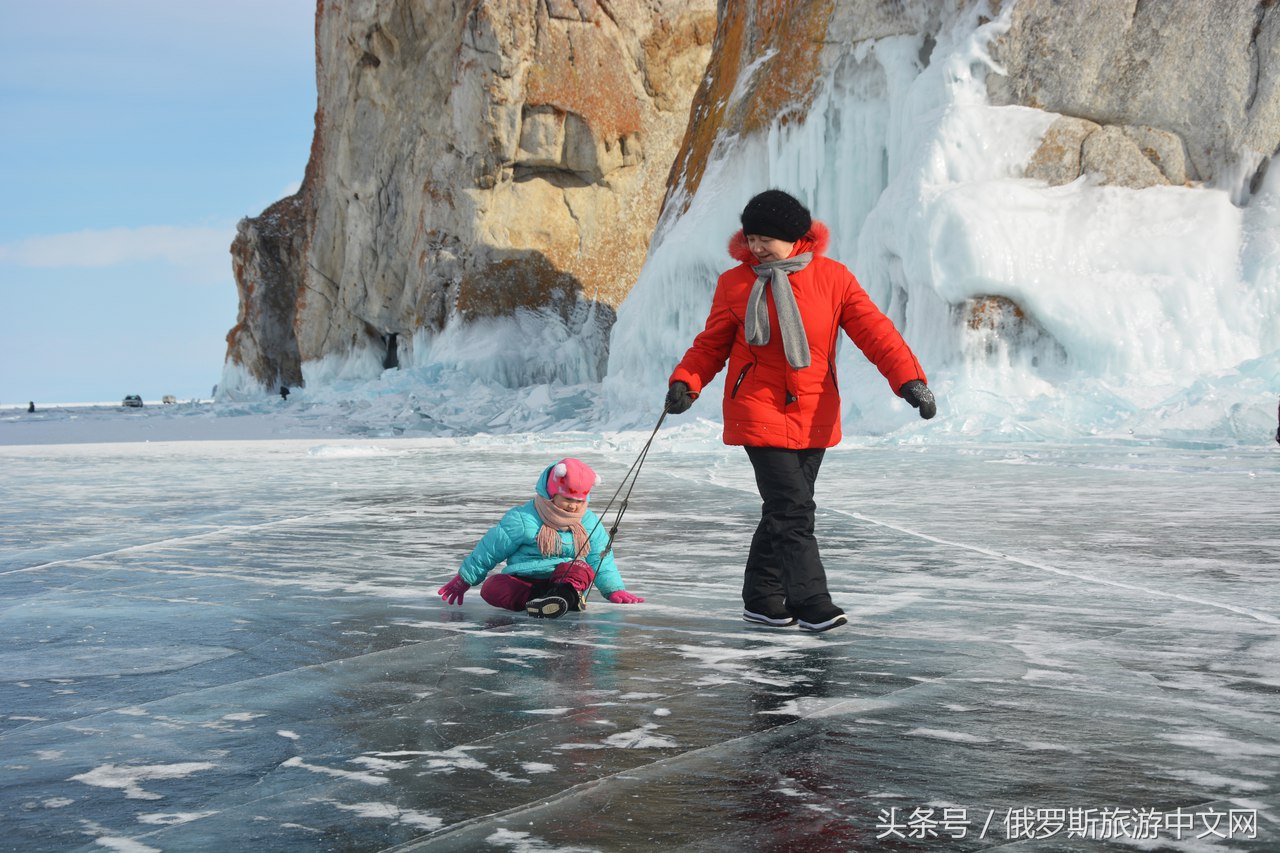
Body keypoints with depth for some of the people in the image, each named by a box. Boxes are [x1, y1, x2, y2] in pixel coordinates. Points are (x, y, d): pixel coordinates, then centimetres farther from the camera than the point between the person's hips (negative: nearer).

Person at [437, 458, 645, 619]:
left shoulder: (589, 523, 8)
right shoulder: (522, 519, -4)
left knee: (582, 568, -35)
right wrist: (464, 579, 11)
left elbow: (602, 560, 19)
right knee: (492, 589, -34)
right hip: (523, 582, -1)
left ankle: (566, 593, -69)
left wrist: (615, 590, 8)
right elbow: (488, 551, 5)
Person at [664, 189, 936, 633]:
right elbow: (711, 344, 7)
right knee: (792, 509, -12)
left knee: (786, 511, 10)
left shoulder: (832, 278, -1)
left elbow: (875, 330, -5)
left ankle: (761, 599, 24)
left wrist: (910, 380, -17)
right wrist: (685, 382, -11)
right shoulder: (735, 283, -1)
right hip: (759, 411, -3)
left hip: (814, 417, 3)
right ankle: (811, 603, -9)